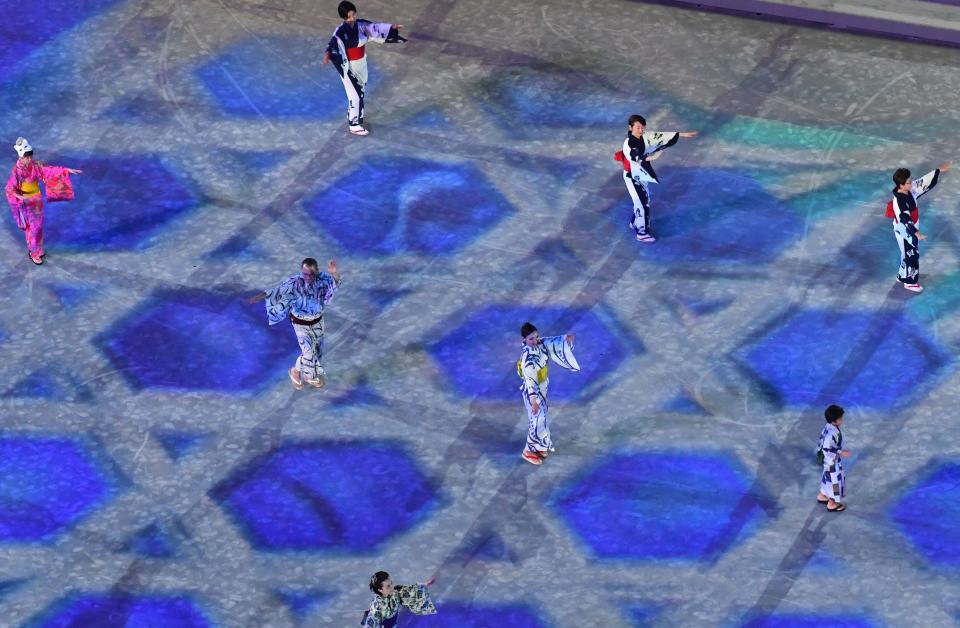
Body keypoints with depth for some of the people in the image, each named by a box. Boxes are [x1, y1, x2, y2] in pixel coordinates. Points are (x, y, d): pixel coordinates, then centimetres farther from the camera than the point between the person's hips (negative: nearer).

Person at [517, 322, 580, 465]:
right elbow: (529, 380, -30)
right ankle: (529, 451, 23)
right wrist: (533, 400, -27)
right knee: (537, 419, 4)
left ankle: (538, 446, 42)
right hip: (533, 390, -8)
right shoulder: (527, 357, -33)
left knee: (541, 417, 22)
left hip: (542, 387, 8)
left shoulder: (539, 343, -12)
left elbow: (553, 342, 5)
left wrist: (565, 338, -16)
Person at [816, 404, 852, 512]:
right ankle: (832, 504, 30)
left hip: (829, 459, 9)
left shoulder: (830, 426, -8)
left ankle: (822, 496, 50)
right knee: (834, 479, 11)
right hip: (832, 460, -9)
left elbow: (822, 440, 7)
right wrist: (841, 453, -25)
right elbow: (827, 450, -32)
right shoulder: (831, 433, -37)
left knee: (828, 477, 28)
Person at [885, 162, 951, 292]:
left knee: (908, 253, 25)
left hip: (912, 229, 9)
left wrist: (939, 170, 5)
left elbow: (924, 182, 2)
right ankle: (910, 281, 29)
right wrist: (916, 233, -51)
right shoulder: (899, 202, -35)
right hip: (904, 232, -9)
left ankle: (903, 275, 46)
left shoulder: (910, 190, -9)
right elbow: (905, 220, -40)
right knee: (911, 255, 9)